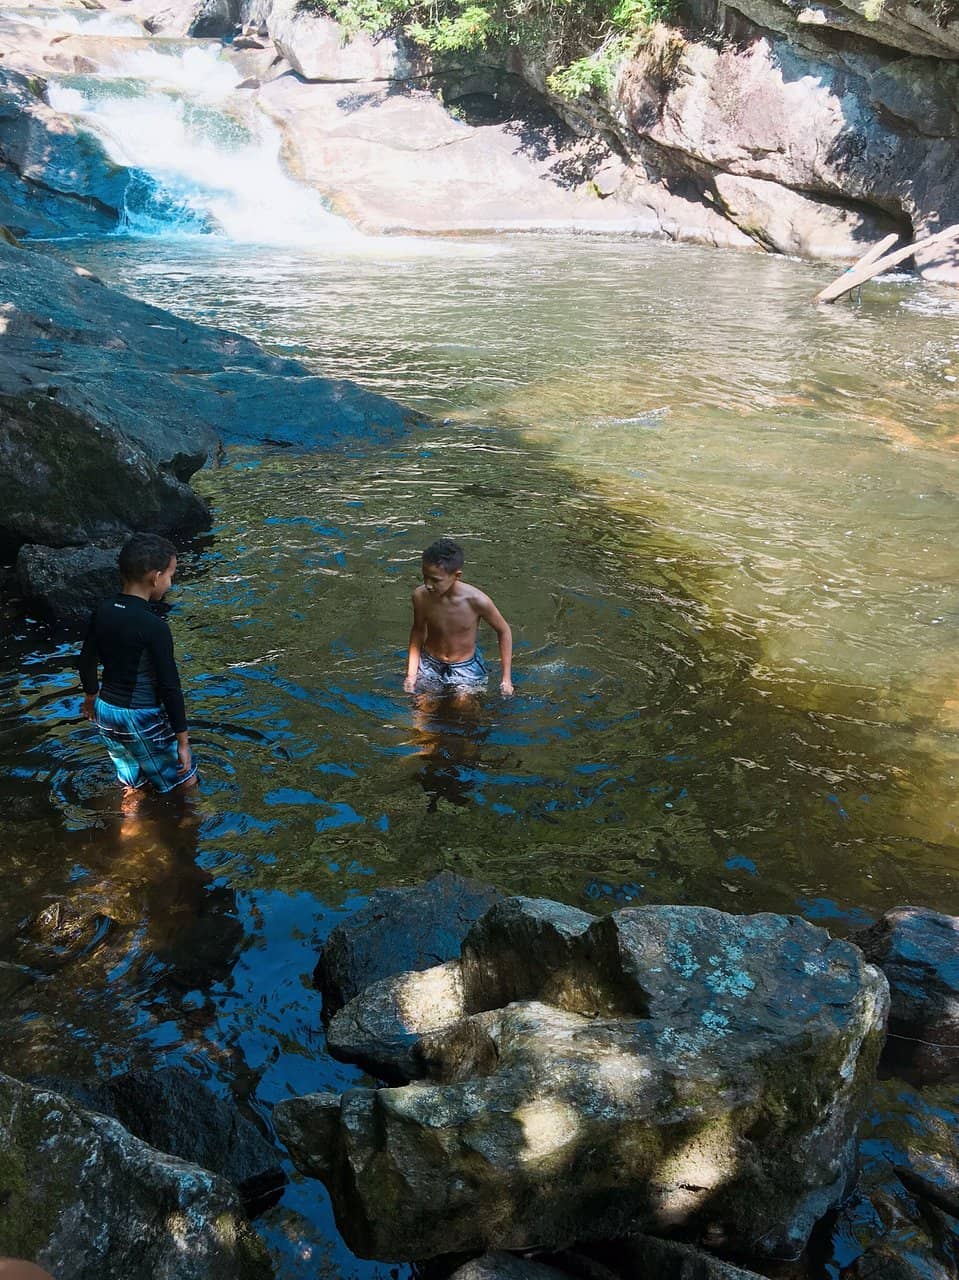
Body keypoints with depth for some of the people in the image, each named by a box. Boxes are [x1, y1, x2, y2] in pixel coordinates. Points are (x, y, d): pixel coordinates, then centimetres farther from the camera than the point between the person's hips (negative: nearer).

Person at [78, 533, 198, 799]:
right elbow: (169, 686, -19)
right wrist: (183, 742, -13)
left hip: (106, 710, 8)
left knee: (132, 784, 24)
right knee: (185, 782, 10)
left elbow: (86, 662, 10)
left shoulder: (101, 613, -3)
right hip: (142, 717, -7)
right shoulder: (154, 626, -22)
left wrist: (91, 696, 30)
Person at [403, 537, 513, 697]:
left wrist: (506, 678, -9)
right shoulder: (420, 596, -20)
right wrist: (411, 674, -4)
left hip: (466, 669, -1)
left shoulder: (477, 601, -27)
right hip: (429, 666, 2)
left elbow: (504, 631, -9)